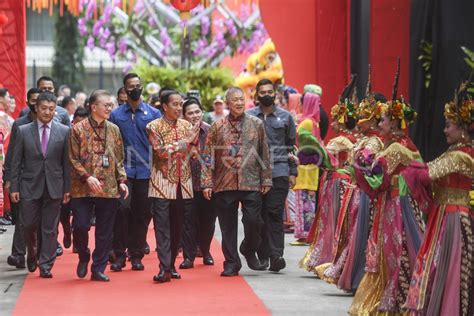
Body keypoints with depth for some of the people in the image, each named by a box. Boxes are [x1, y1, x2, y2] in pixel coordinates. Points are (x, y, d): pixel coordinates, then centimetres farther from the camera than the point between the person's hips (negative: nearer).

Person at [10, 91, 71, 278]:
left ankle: (45, 266, 9)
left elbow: (67, 162, 3)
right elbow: (16, 162, 3)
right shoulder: (23, 131, 2)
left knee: (50, 229, 2)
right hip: (29, 186, 0)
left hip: (54, 187, 0)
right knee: (29, 225, 3)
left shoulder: (64, 132, 3)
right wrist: (14, 187, -2)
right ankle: (32, 253, 31)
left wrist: (67, 188, 0)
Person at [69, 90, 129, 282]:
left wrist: (122, 180, 2)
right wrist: (87, 177, -15)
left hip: (109, 188, 3)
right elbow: (73, 159, -3)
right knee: (80, 225, -8)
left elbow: (119, 159, 14)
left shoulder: (114, 130, 10)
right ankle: (83, 257, 21)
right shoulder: (78, 129, -2)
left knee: (105, 231, 4)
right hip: (83, 188, -3)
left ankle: (98, 269, 14)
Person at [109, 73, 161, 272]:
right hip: (124, 170, -1)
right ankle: (119, 254, -6)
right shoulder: (116, 115, 6)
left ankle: (136, 255, 14)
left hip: (146, 171, 1)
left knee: (142, 214, 5)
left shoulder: (153, 113, 6)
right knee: (123, 209, -14)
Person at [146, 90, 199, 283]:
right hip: (162, 184, -5)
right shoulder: (154, 126, -3)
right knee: (162, 226, -8)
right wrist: (184, 141, -14)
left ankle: (171, 265, 18)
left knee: (177, 227, 8)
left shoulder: (186, 125, 11)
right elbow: (161, 151, -16)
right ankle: (164, 268, -11)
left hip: (183, 184, 5)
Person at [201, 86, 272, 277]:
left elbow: (264, 154, 9)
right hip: (224, 184, 0)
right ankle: (231, 263, 14)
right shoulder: (217, 127, 5)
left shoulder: (257, 124, 7)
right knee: (228, 226, 4)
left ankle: (249, 250, 22)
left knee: (253, 221, -6)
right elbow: (208, 157, 4)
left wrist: (266, 180, 6)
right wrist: (207, 182, -2)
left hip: (251, 183, 0)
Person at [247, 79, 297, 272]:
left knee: (275, 213, -9)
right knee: (259, 214, 4)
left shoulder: (285, 117, 10)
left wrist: (293, 172, 7)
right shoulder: (248, 117, 9)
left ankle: (276, 255, -12)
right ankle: (263, 255, 11)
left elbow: (291, 146, 13)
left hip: (279, 172, -1)